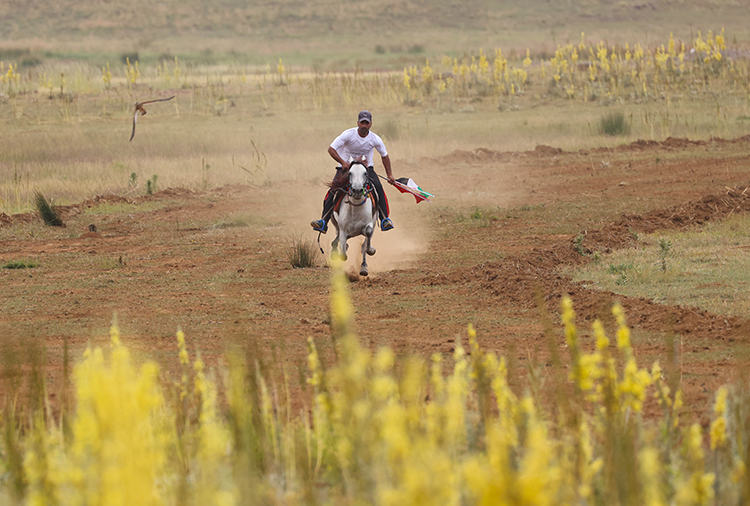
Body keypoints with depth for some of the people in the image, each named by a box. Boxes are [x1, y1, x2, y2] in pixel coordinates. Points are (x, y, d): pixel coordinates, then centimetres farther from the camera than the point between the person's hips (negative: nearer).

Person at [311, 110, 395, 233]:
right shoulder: (348, 134, -18)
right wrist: (343, 162, -35)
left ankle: (384, 219, -20)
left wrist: (389, 174, 7)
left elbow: (384, 155, 8)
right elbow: (331, 149, -21)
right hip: (345, 167, -1)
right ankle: (323, 222, -21)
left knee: (378, 187, -25)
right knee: (333, 190, -23)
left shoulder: (375, 139, -10)